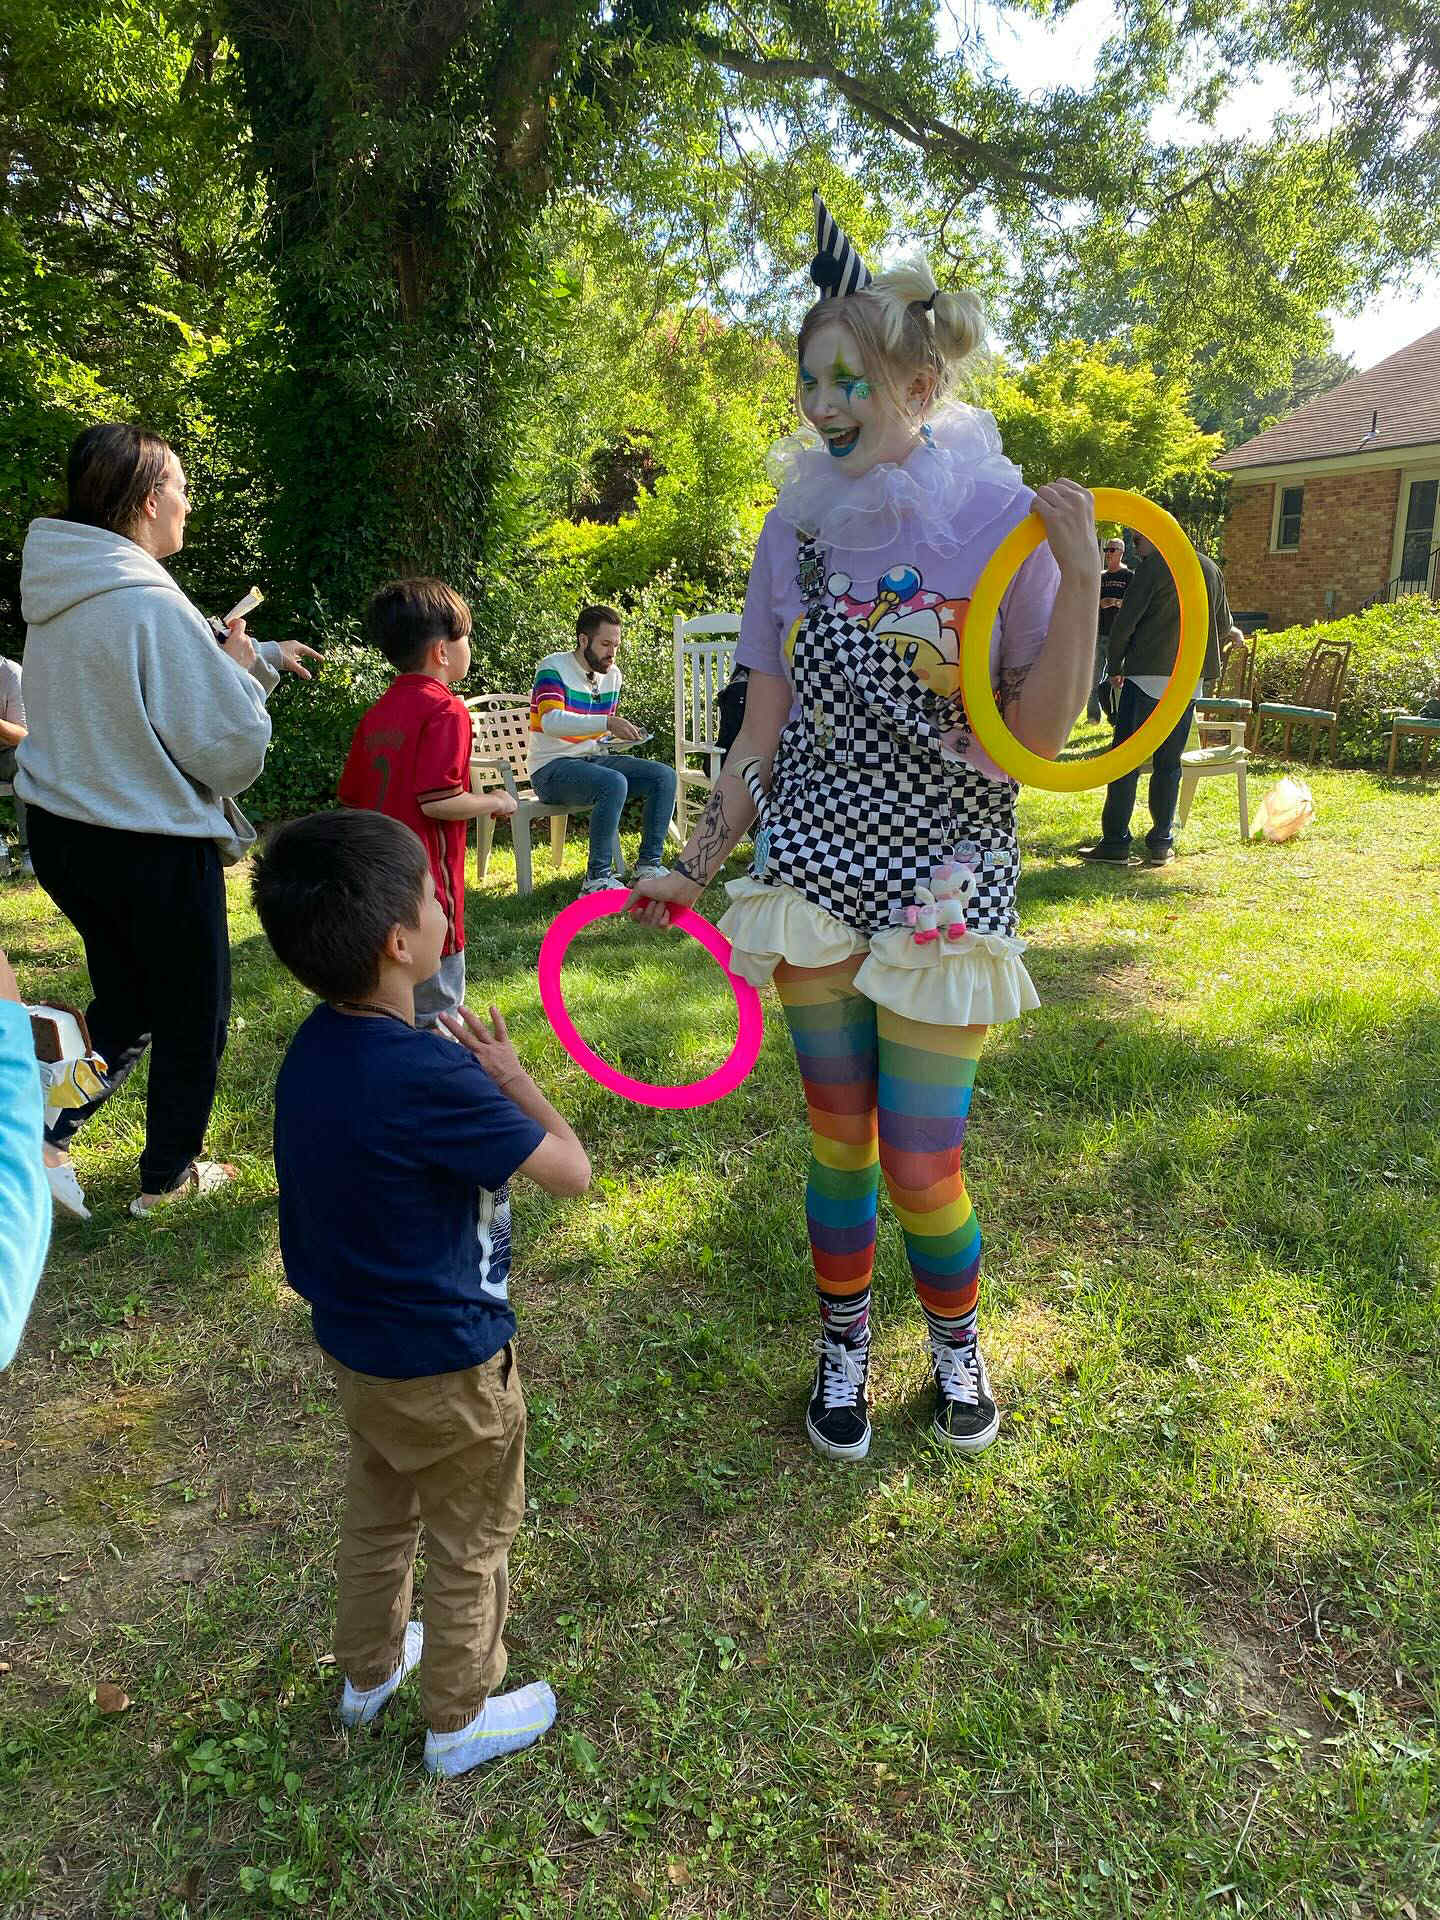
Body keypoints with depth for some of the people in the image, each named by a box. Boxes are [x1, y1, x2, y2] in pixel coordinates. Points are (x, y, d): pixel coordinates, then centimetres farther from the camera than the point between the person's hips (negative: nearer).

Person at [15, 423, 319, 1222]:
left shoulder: (56, 597, 4)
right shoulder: (152, 605, -23)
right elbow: (229, 745, -20)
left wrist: (260, 655, 19)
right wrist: (245, 671, -2)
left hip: (62, 831, 8)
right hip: (156, 848, -8)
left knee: (125, 1002, 26)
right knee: (192, 1016, 13)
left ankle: (44, 1131, 13)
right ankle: (167, 1175, 28)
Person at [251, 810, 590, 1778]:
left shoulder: (317, 1047, -9)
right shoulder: (427, 1078, -35)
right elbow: (571, 1170, -24)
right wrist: (511, 1074, -12)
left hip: (354, 1342, 8)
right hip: (446, 1365, -8)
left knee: (378, 1513, 31)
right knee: (472, 1546, 18)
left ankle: (370, 1670, 54)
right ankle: (461, 1720, 41)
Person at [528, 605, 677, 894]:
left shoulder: (613, 675, 13)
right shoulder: (553, 667, -10)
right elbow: (550, 721, -28)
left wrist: (621, 734, 3)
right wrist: (607, 723, -36)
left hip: (593, 759, 7)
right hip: (552, 769, -7)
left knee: (664, 776, -9)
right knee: (614, 783, -35)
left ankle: (649, 864, -4)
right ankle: (598, 877, -26)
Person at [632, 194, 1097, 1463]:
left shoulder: (998, 518, -7)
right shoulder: (801, 524, 3)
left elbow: (1041, 734, -9)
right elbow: (766, 729, 8)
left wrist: (1080, 579, -20)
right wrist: (698, 865, 7)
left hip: (943, 879, -3)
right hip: (812, 868, 3)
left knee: (921, 1168, 3)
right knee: (839, 1141, 13)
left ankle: (957, 1341, 35)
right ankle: (844, 1347, 37)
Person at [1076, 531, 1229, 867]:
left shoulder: (1154, 566, -6)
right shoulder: (1211, 568, 15)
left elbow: (1126, 621, -9)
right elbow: (1224, 627, 20)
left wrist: (1114, 667, 3)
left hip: (1148, 675, -6)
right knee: (1168, 763, 10)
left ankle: (1115, 842, -3)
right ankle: (1161, 844, 10)